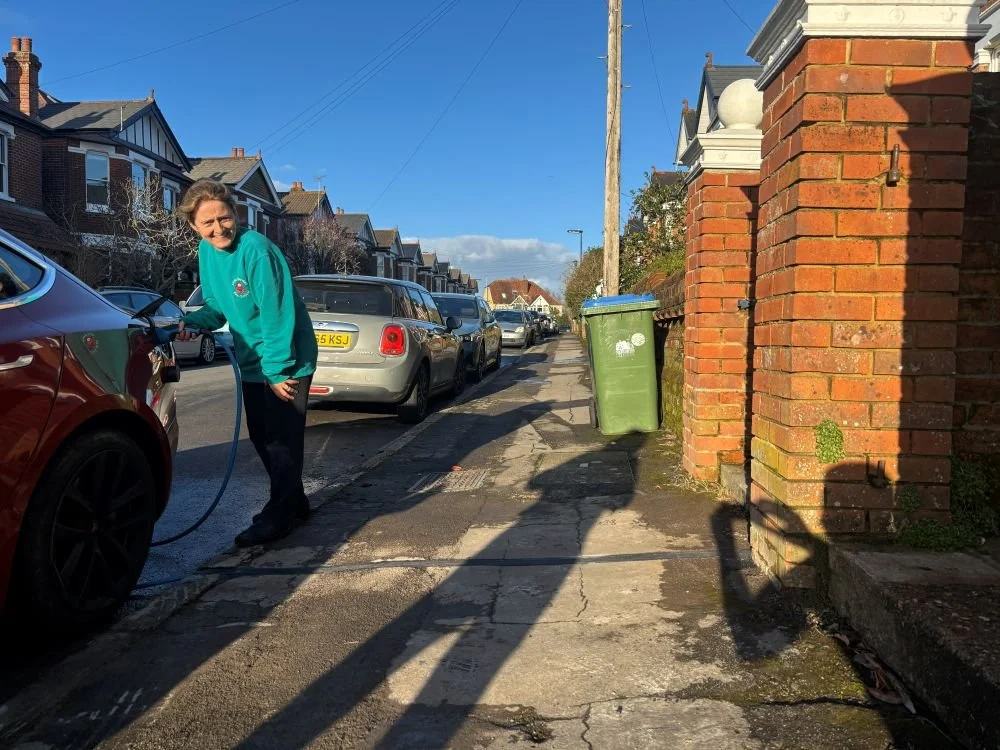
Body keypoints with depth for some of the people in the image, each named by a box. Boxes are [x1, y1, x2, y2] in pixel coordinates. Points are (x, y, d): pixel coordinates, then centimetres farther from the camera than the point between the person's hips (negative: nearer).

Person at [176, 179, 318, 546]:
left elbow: (276, 315, -23)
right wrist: (193, 322, -8)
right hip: (252, 363, 9)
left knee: (282, 442, -1)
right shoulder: (206, 252, 2)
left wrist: (278, 370, -23)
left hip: (286, 363, -8)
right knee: (261, 438, 16)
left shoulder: (255, 249, -23)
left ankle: (278, 517, 13)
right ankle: (293, 504, 32)